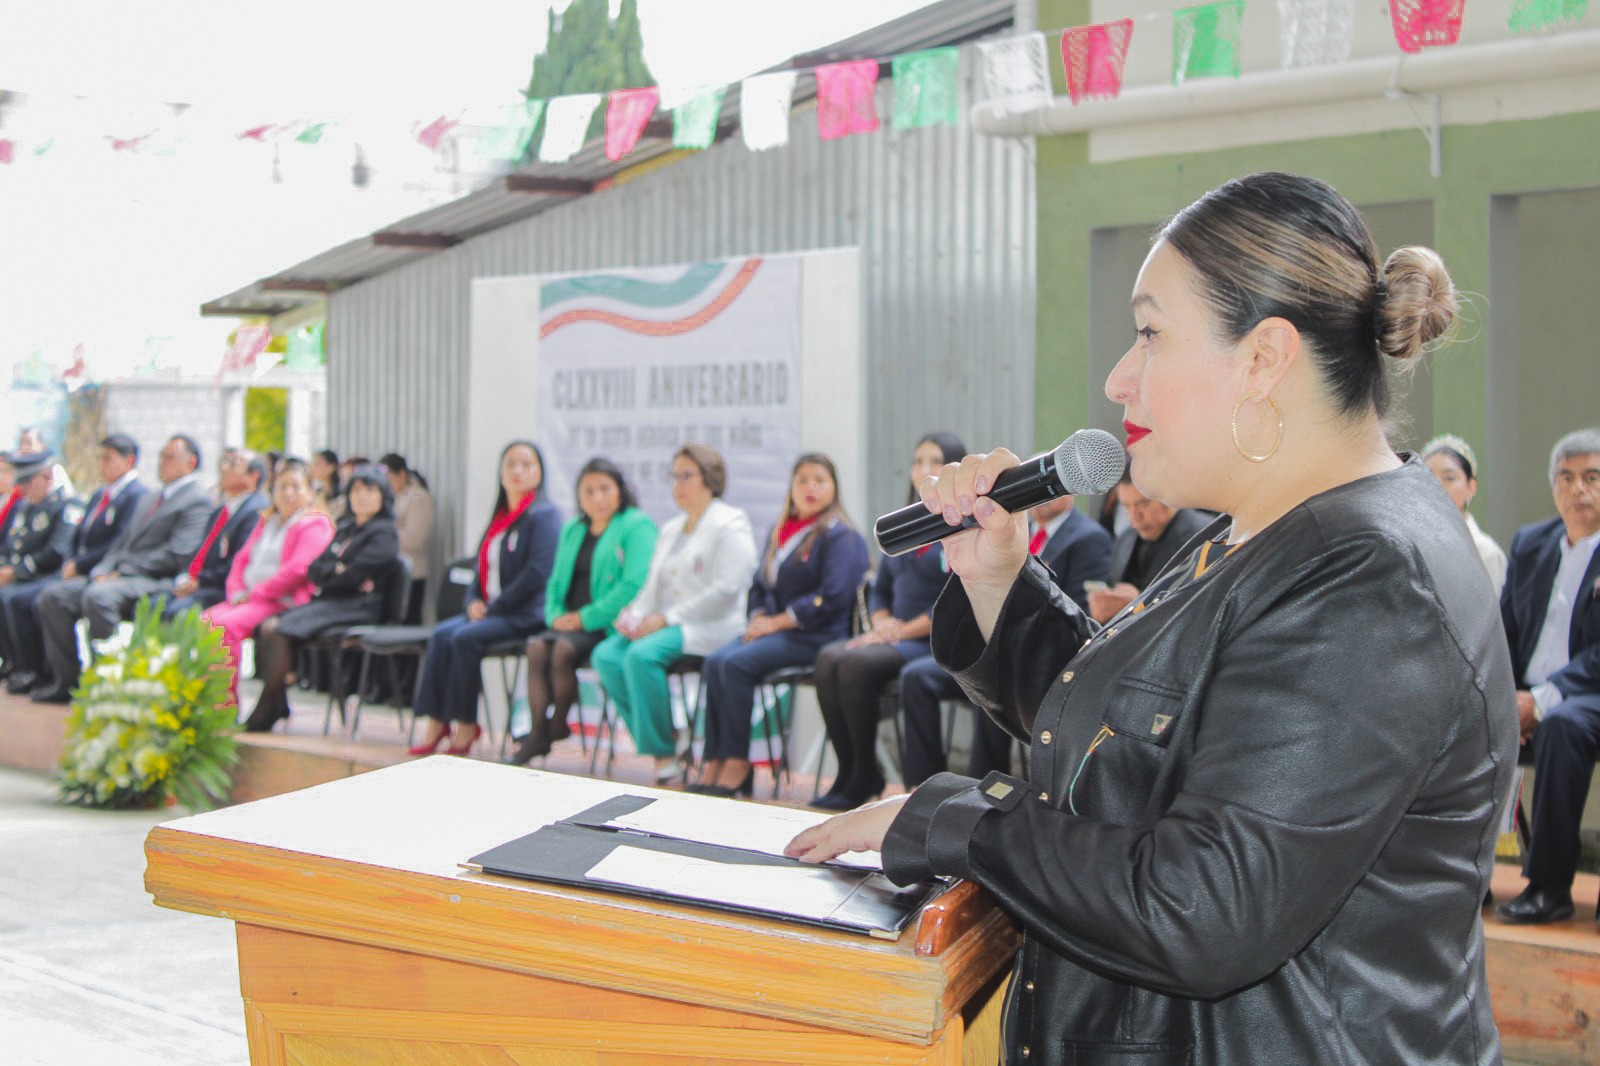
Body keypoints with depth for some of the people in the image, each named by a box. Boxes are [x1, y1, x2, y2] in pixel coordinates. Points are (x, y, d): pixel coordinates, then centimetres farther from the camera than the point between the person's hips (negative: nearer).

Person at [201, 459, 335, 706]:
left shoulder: (314, 525, -3)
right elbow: (242, 558, 22)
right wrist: (236, 591, 3)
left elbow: (297, 570, -15)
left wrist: (256, 593, -14)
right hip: (249, 598, 8)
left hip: (282, 602, -8)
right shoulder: (267, 521, 24)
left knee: (224, 625, -29)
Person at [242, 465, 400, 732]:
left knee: (281, 630, -25)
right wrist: (337, 572, -5)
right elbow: (314, 569, 14)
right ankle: (278, 706, -15)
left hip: (356, 607, -8)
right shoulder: (344, 528, 23)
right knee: (267, 625, -17)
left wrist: (327, 575, 0)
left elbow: (354, 576, -14)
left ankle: (261, 719, -18)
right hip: (326, 601, 8)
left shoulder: (384, 534, -2)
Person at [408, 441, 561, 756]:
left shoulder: (544, 514, -6)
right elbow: (484, 567, 23)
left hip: (525, 613, -8)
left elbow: (537, 573, -16)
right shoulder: (500, 517, 20)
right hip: (490, 610, 8)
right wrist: (474, 601, 2)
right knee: (441, 634, -16)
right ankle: (436, 722, -19)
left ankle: (466, 725, -16)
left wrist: (495, 607, -14)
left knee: (465, 638, -27)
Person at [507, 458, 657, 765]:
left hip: (609, 625, -6)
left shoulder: (637, 526, -4)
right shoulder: (572, 530, 21)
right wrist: (555, 615, 1)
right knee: (537, 646, -23)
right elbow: (556, 581, 23)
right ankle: (538, 732, -22)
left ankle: (559, 725, -9)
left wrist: (586, 618, -16)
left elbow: (633, 585, -15)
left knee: (563, 649, -29)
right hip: (571, 622, 6)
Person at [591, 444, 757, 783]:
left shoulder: (730, 524, -4)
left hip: (708, 628, -8)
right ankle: (660, 742, -14)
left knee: (642, 654, -32)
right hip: (663, 624, 8)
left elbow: (726, 589, -15)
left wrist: (668, 618, -18)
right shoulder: (671, 529, 23)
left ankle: (663, 752, -21)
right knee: (606, 656, -18)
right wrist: (634, 613, -1)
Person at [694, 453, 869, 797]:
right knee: (715, 661, -19)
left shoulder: (840, 536, -5)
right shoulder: (780, 532, 20)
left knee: (737, 663, -27)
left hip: (812, 636, -7)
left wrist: (777, 622, -14)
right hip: (774, 629, 7)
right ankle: (714, 764, -22)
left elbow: (831, 597, -15)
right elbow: (760, 584, 25)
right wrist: (758, 617, 3)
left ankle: (737, 765, -20)